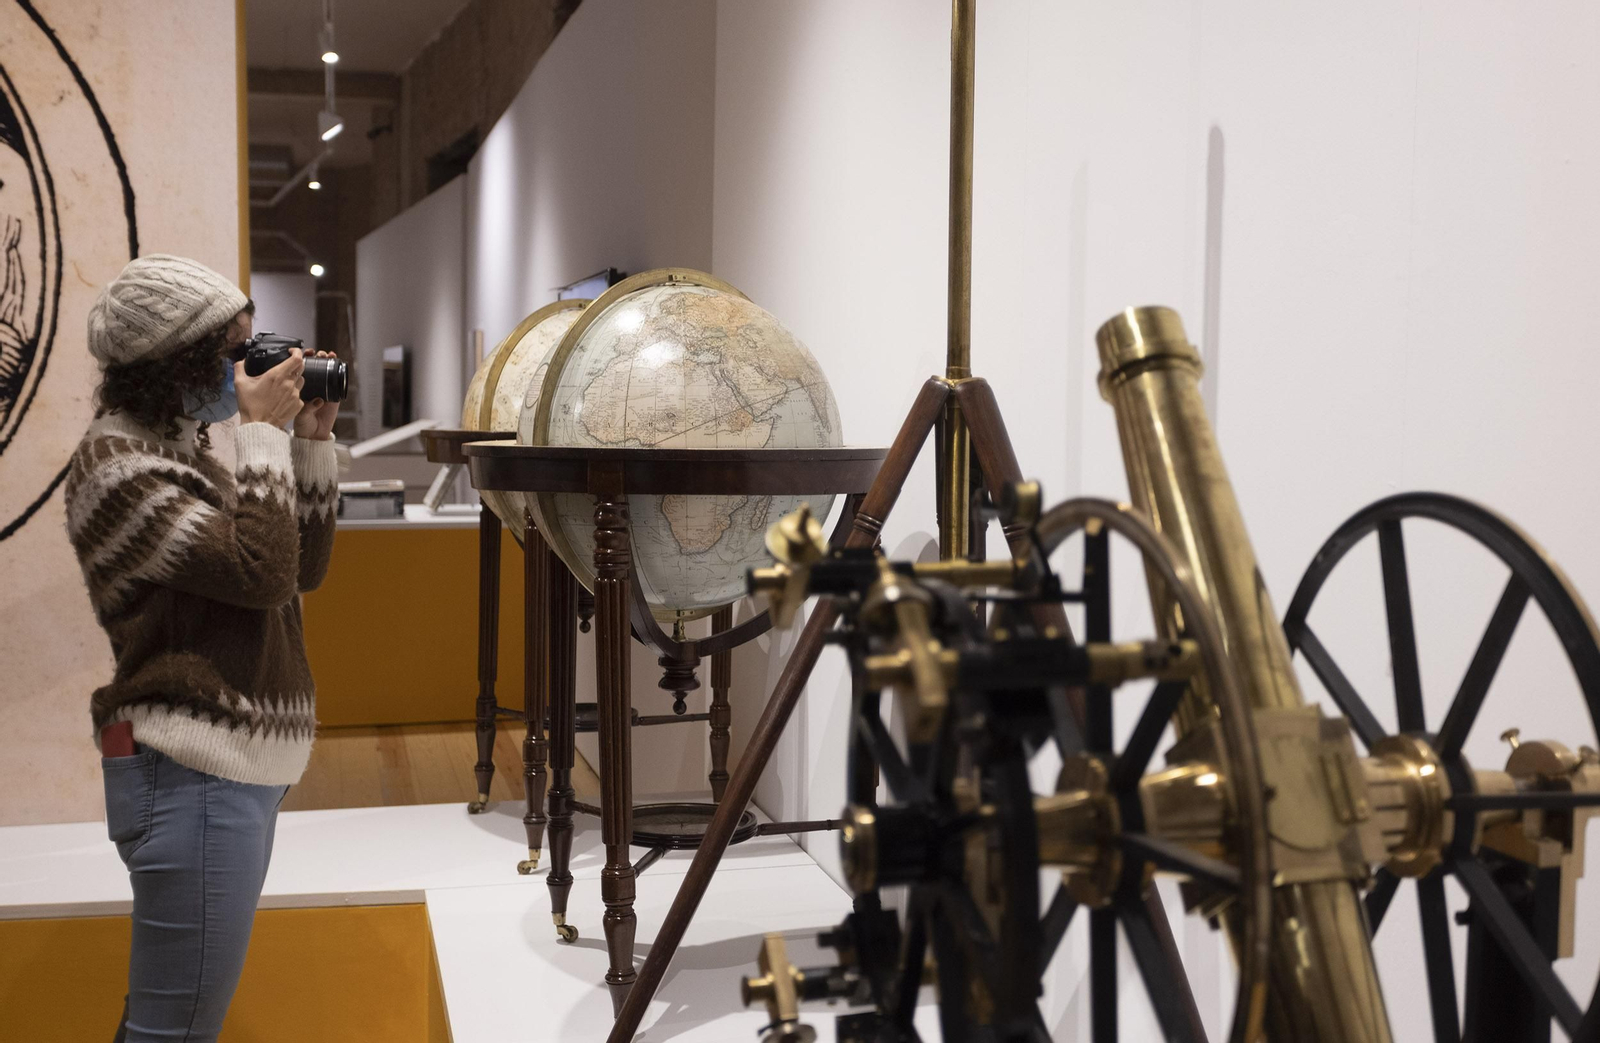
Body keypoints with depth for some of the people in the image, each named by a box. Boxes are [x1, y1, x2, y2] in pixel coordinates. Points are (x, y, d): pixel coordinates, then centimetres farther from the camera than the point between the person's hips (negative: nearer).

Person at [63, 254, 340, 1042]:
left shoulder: (184, 450, 14)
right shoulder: (115, 465, -13)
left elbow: (304, 567, 14)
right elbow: (261, 572, -22)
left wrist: (310, 443, 6)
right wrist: (264, 434, -13)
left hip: (242, 767, 10)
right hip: (193, 779, -9)